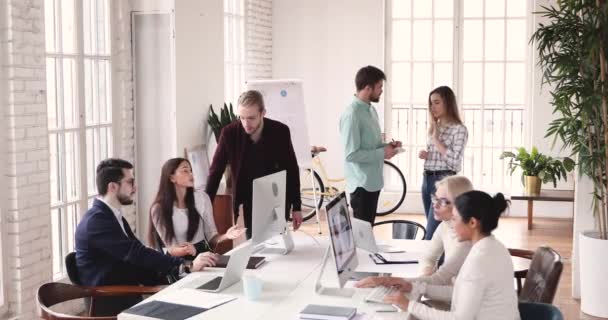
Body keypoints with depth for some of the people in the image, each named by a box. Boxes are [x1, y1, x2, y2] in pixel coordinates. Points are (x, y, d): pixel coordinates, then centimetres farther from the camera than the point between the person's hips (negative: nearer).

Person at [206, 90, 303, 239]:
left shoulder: (280, 131, -13)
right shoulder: (229, 133, -13)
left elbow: (292, 170, -3)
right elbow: (215, 171, -6)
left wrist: (296, 207, -1)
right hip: (249, 202, 1)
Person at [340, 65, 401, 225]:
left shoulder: (371, 110, 11)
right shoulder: (352, 114, -19)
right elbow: (351, 154, -24)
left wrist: (387, 146, 1)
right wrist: (382, 153, -17)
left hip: (373, 182, 9)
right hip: (362, 184, -9)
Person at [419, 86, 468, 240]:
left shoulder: (459, 129, -8)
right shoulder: (433, 128, 15)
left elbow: (454, 161, -18)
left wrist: (436, 139, -14)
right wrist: (425, 155, 3)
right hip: (427, 180, 8)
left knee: (431, 236, -11)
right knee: (436, 232, 11)